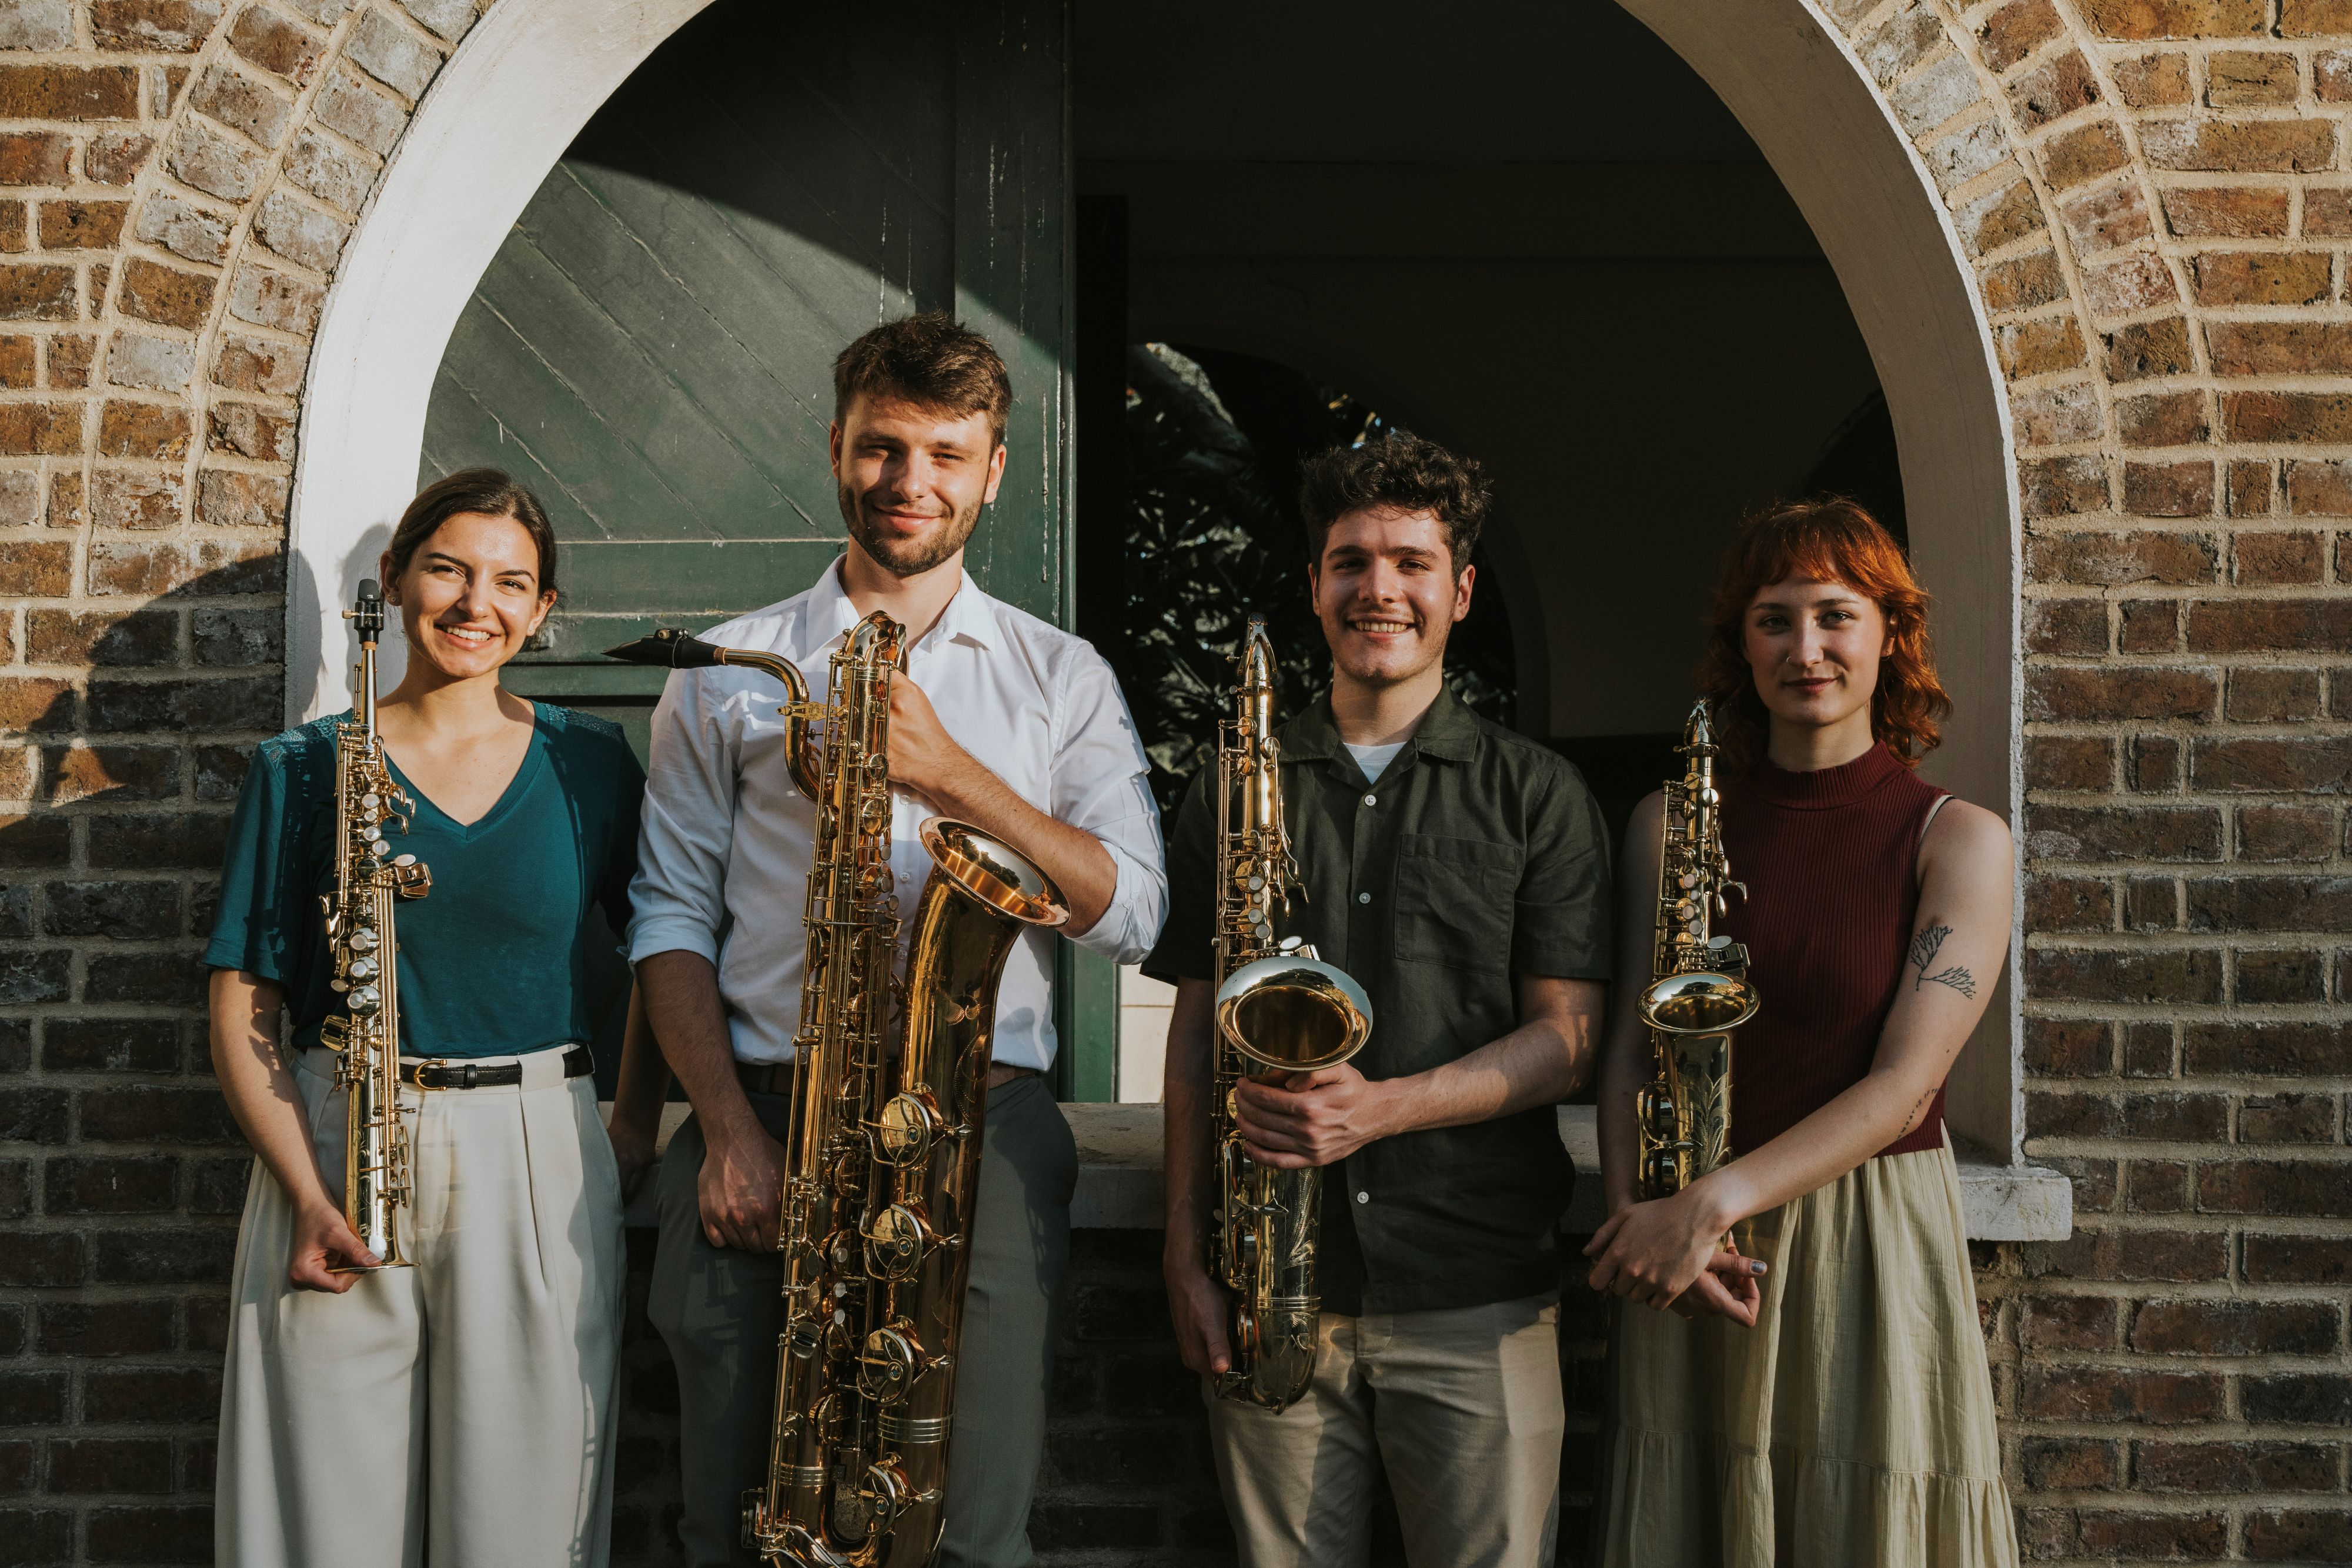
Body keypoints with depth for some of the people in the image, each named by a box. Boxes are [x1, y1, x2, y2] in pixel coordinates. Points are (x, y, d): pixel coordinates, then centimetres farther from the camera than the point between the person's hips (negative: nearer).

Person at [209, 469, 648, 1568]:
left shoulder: (590, 764, 7)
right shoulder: (303, 768, 4)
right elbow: (241, 1007, 1)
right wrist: (307, 1193, -12)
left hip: (539, 1174, 1)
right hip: (336, 1156, 0)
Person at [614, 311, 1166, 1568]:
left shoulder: (1062, 677, 12)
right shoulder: (727, 670, 11)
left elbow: (1131, 911, 0)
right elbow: (673, 915, 7)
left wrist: (957, 777, -12)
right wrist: (729, 1128, -6)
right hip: (762, 1127, 0)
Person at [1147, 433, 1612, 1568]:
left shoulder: (1535, 794, 5)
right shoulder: (1233, 790, 11)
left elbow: (1566, 1038, 0)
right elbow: (1195, 1026, 11)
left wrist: (1383, 1108, -16)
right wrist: (1185, 1247, 3)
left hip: (1476, 1295, -1)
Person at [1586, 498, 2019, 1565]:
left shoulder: (1957, 839, -1)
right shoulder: (1672, 822, 7)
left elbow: (1904, 1084, -10)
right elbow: (1628, 1045, 4)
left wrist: (1716, 1204, -20)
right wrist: (1635, 1219, -13)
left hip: (1874, 1249, -2)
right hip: (1687, 1272, 2)